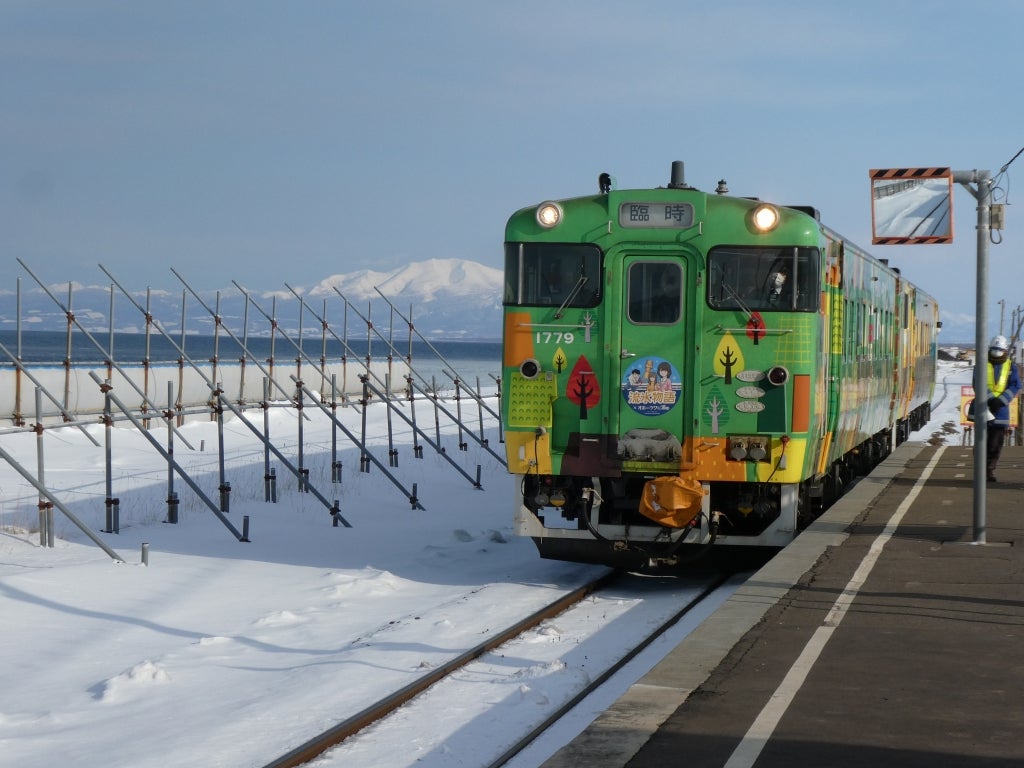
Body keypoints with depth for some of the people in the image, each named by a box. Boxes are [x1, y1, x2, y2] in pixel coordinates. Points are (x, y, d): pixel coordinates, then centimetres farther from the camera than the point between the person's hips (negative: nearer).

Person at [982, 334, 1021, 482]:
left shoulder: (1011, 367, 7)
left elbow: (1015, 387, -4)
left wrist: (1000, 401, -18)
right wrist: (990, 398, -22)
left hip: (1001, 409, 1)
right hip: (983, 408, -1)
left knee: (996, 444, 1)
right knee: (982, 441, -1)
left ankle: (990, 470, 9)